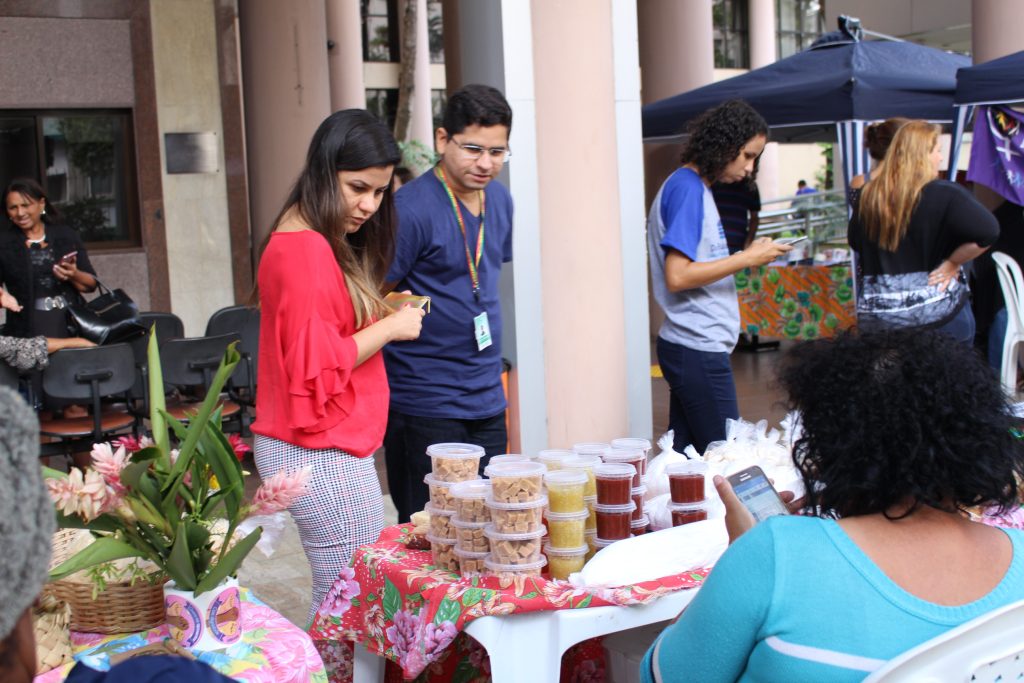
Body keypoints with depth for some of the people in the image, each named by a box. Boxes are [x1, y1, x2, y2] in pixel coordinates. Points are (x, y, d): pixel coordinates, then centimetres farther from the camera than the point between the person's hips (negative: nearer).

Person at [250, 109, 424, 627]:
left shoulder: (324, 244, 15)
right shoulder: (305, 248, -16)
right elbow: (316, 367, -19)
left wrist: (379, 315, 9)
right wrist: (389, 327, -10)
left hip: (325, 447, 10)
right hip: (321, 452, -10)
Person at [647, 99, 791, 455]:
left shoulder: (694, 186, 16)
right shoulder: (687, 188, -13)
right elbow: (677, 277, -20)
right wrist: (747, 258, -16)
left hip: (694, 347, 10)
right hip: (698, 349, -10)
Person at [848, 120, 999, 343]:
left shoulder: (866, 196, 2)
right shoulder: (945, 195, -13)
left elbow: (854, 241, 15)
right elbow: (987, 232, -24)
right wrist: (952, 263, -11)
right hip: (938, 313, -4)